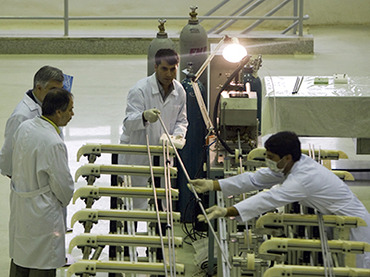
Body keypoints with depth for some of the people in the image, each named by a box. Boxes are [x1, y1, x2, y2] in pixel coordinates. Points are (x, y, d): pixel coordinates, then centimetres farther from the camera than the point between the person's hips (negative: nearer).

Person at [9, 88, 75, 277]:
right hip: (41, 214, -9)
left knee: (19, 260, 21)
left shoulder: (24, 128, -2)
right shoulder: (54, 144, -27)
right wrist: (64, 201, 4)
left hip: (18, 207, 9)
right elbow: (63, 184, -18)